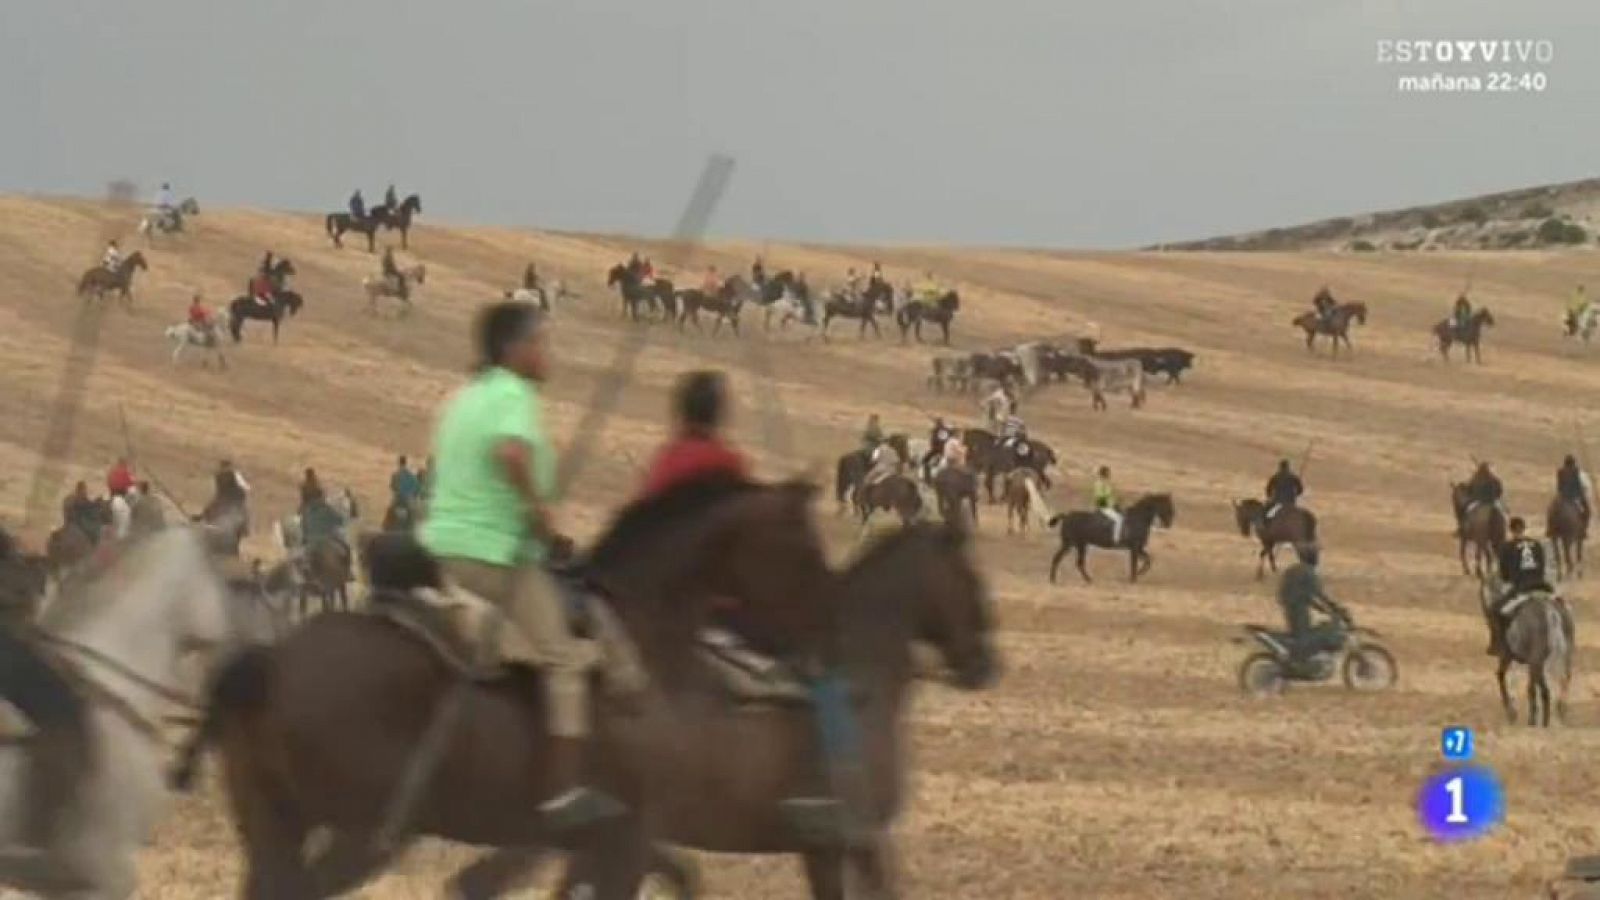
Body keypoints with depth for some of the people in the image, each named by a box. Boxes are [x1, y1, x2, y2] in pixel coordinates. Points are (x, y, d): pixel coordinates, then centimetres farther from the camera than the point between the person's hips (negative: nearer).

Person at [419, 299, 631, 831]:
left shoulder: (465, 398, 17)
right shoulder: (515, 396, -11)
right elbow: (511, 453, -31)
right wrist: (539, 507, -19)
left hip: (441, 546, 9)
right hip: (497, 553, -9)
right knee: (567, 659, -8)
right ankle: (565, 792, -16)